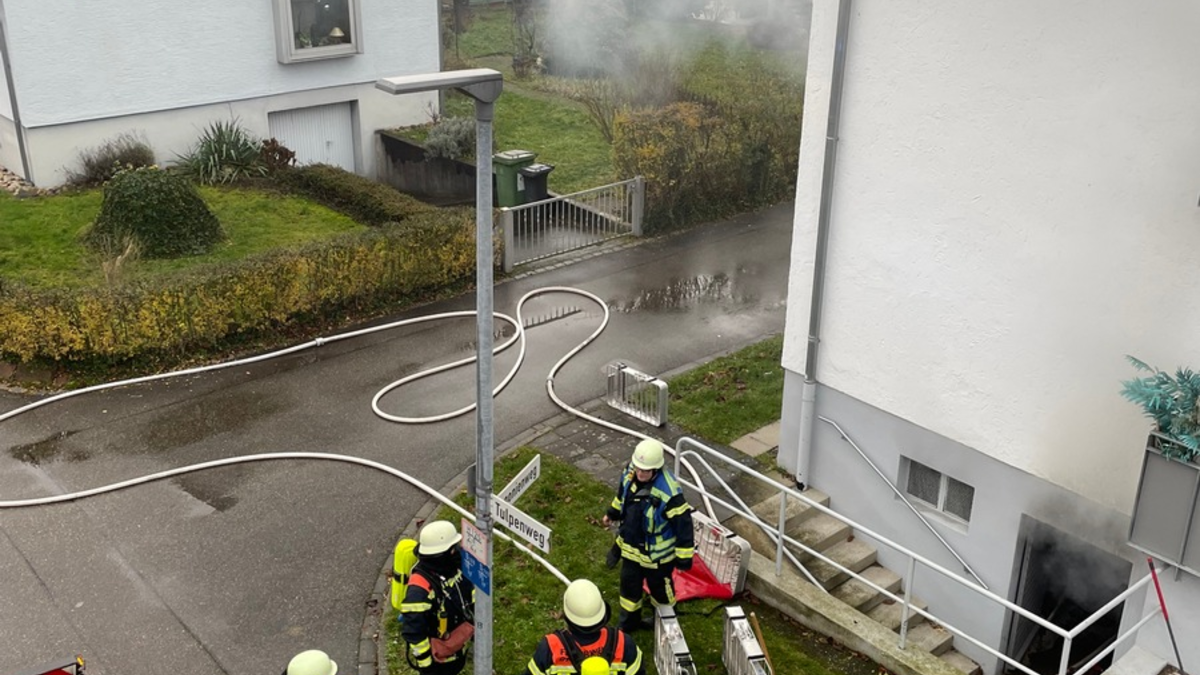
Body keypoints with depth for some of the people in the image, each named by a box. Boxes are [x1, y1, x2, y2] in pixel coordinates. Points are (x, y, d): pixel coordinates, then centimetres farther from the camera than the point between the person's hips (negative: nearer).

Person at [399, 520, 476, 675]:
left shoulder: (452, 566, -13)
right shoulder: (420, 588, -38)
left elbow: (469, 593, 6)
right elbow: (413, 631, -33)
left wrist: (476, 626, 13)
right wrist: (424, 661, -23)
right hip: (436, 655, -7)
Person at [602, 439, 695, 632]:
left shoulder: (669, 492, -37)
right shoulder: (630, 473, -17)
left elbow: (683, 524, -26)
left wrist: (684, 558, -18)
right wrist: (613, 512, 23)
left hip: (657, 553, -6)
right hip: (631, 546, 6)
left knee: (659, 587, 21)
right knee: (629, 584, 24)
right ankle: (628, 622, 50)